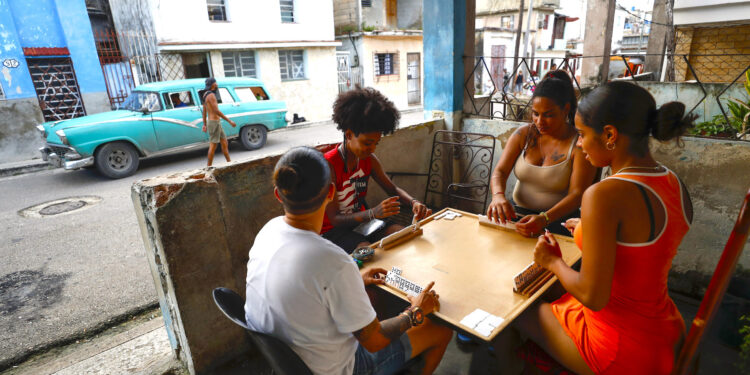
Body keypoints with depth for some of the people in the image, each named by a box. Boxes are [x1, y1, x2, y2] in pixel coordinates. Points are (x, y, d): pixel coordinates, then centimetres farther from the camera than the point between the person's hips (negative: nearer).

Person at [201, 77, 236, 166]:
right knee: (213, 146, -4)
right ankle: (209, 167, 2)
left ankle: (229, 162, 18)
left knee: (224, 143, 12)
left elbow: (204, 111, 20)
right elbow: (216, 111, -24)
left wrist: (204, 124, 25)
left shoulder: (206, 95, 15)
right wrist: (229, 121, -22)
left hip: (216, 123, 10)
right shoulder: (211, 95, -17)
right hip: (214, 123, -10)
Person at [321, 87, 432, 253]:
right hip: (333, 230, -6)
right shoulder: (327, 166, -23)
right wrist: (374, 213, -38)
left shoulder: (369, 159, -2)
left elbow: (392, 188, 9)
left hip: (361, 219, 7)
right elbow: (334, 219, -23)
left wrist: (414, 202, -14)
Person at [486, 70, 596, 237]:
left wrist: (544, 219, -33)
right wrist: (498, 195, -25)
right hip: (517, 214, 3)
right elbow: (500, 171, -2)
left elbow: (577, 194, -15)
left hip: (558, 221, -3)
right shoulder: (524, 134, 4)